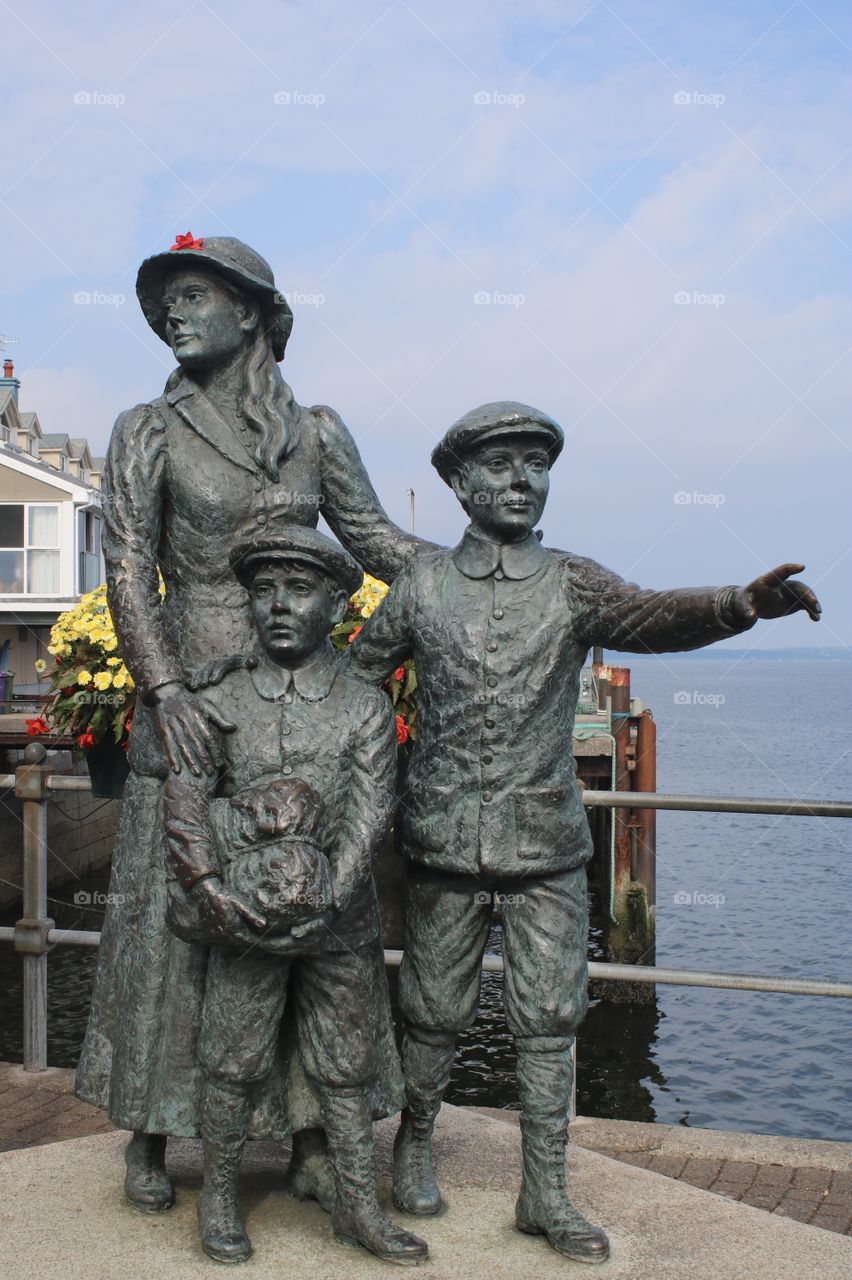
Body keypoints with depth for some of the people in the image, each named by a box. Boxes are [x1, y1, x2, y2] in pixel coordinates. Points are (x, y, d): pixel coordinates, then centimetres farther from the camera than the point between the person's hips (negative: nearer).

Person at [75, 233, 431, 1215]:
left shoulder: (315, 433, 10)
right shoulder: (148, 432, 4)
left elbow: (373, 538, 11)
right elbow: (127, 569, -4)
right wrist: (165, 691, -17)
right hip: (191, 705, -2)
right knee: (171, 906, 2)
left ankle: (310, 1141, 15)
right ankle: (150, 1138, 18)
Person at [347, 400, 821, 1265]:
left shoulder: (572, 584, 1)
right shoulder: (421, 585, 2)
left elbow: (652, 618, -18)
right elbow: (356, 675, 13)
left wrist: (744, 603, -36)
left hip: (548, 844, 1)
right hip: (445, 843, 0)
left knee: (548, 1022, 5)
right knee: (434, 1013, 11)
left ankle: (544, 1193, 19)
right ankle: (415, 1140, 35)